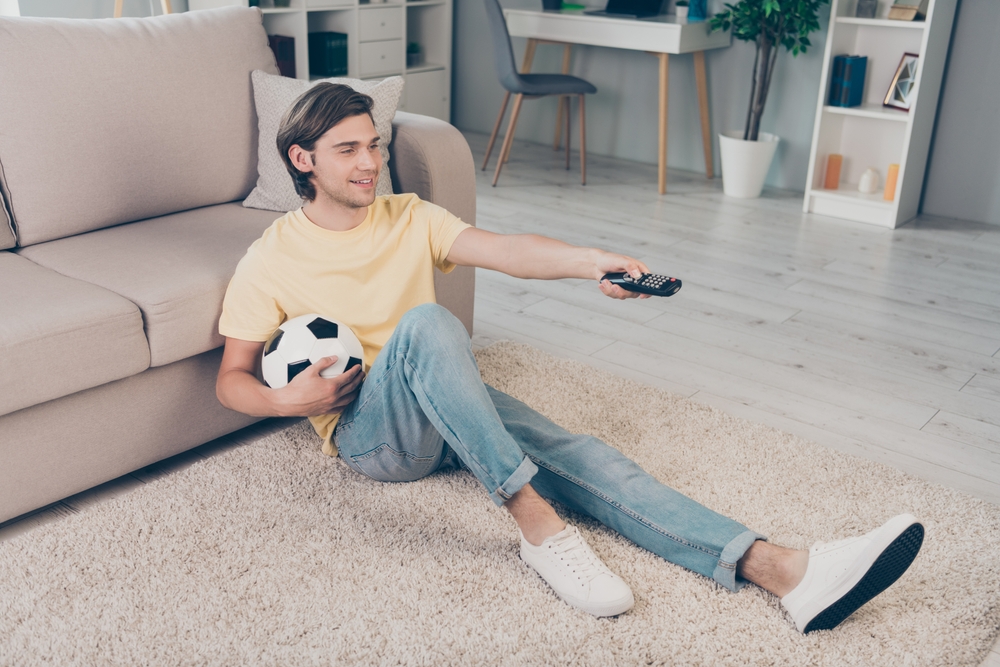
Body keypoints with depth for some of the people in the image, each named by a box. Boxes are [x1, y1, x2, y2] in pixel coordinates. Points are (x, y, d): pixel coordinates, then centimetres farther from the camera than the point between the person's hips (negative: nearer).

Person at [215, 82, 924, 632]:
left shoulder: (410, 218, 10)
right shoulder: (270, 260, 2)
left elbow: (502, 250, -8)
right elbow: (231, 379, 4)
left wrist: (590, 261, -27)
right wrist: (287, 400, -19)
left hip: (450, 408, 4)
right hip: (369, 432, -3)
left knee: (577, 452, -22)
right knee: (426, 322, -35)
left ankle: (781, 569, -36)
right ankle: (537, 522, -36)